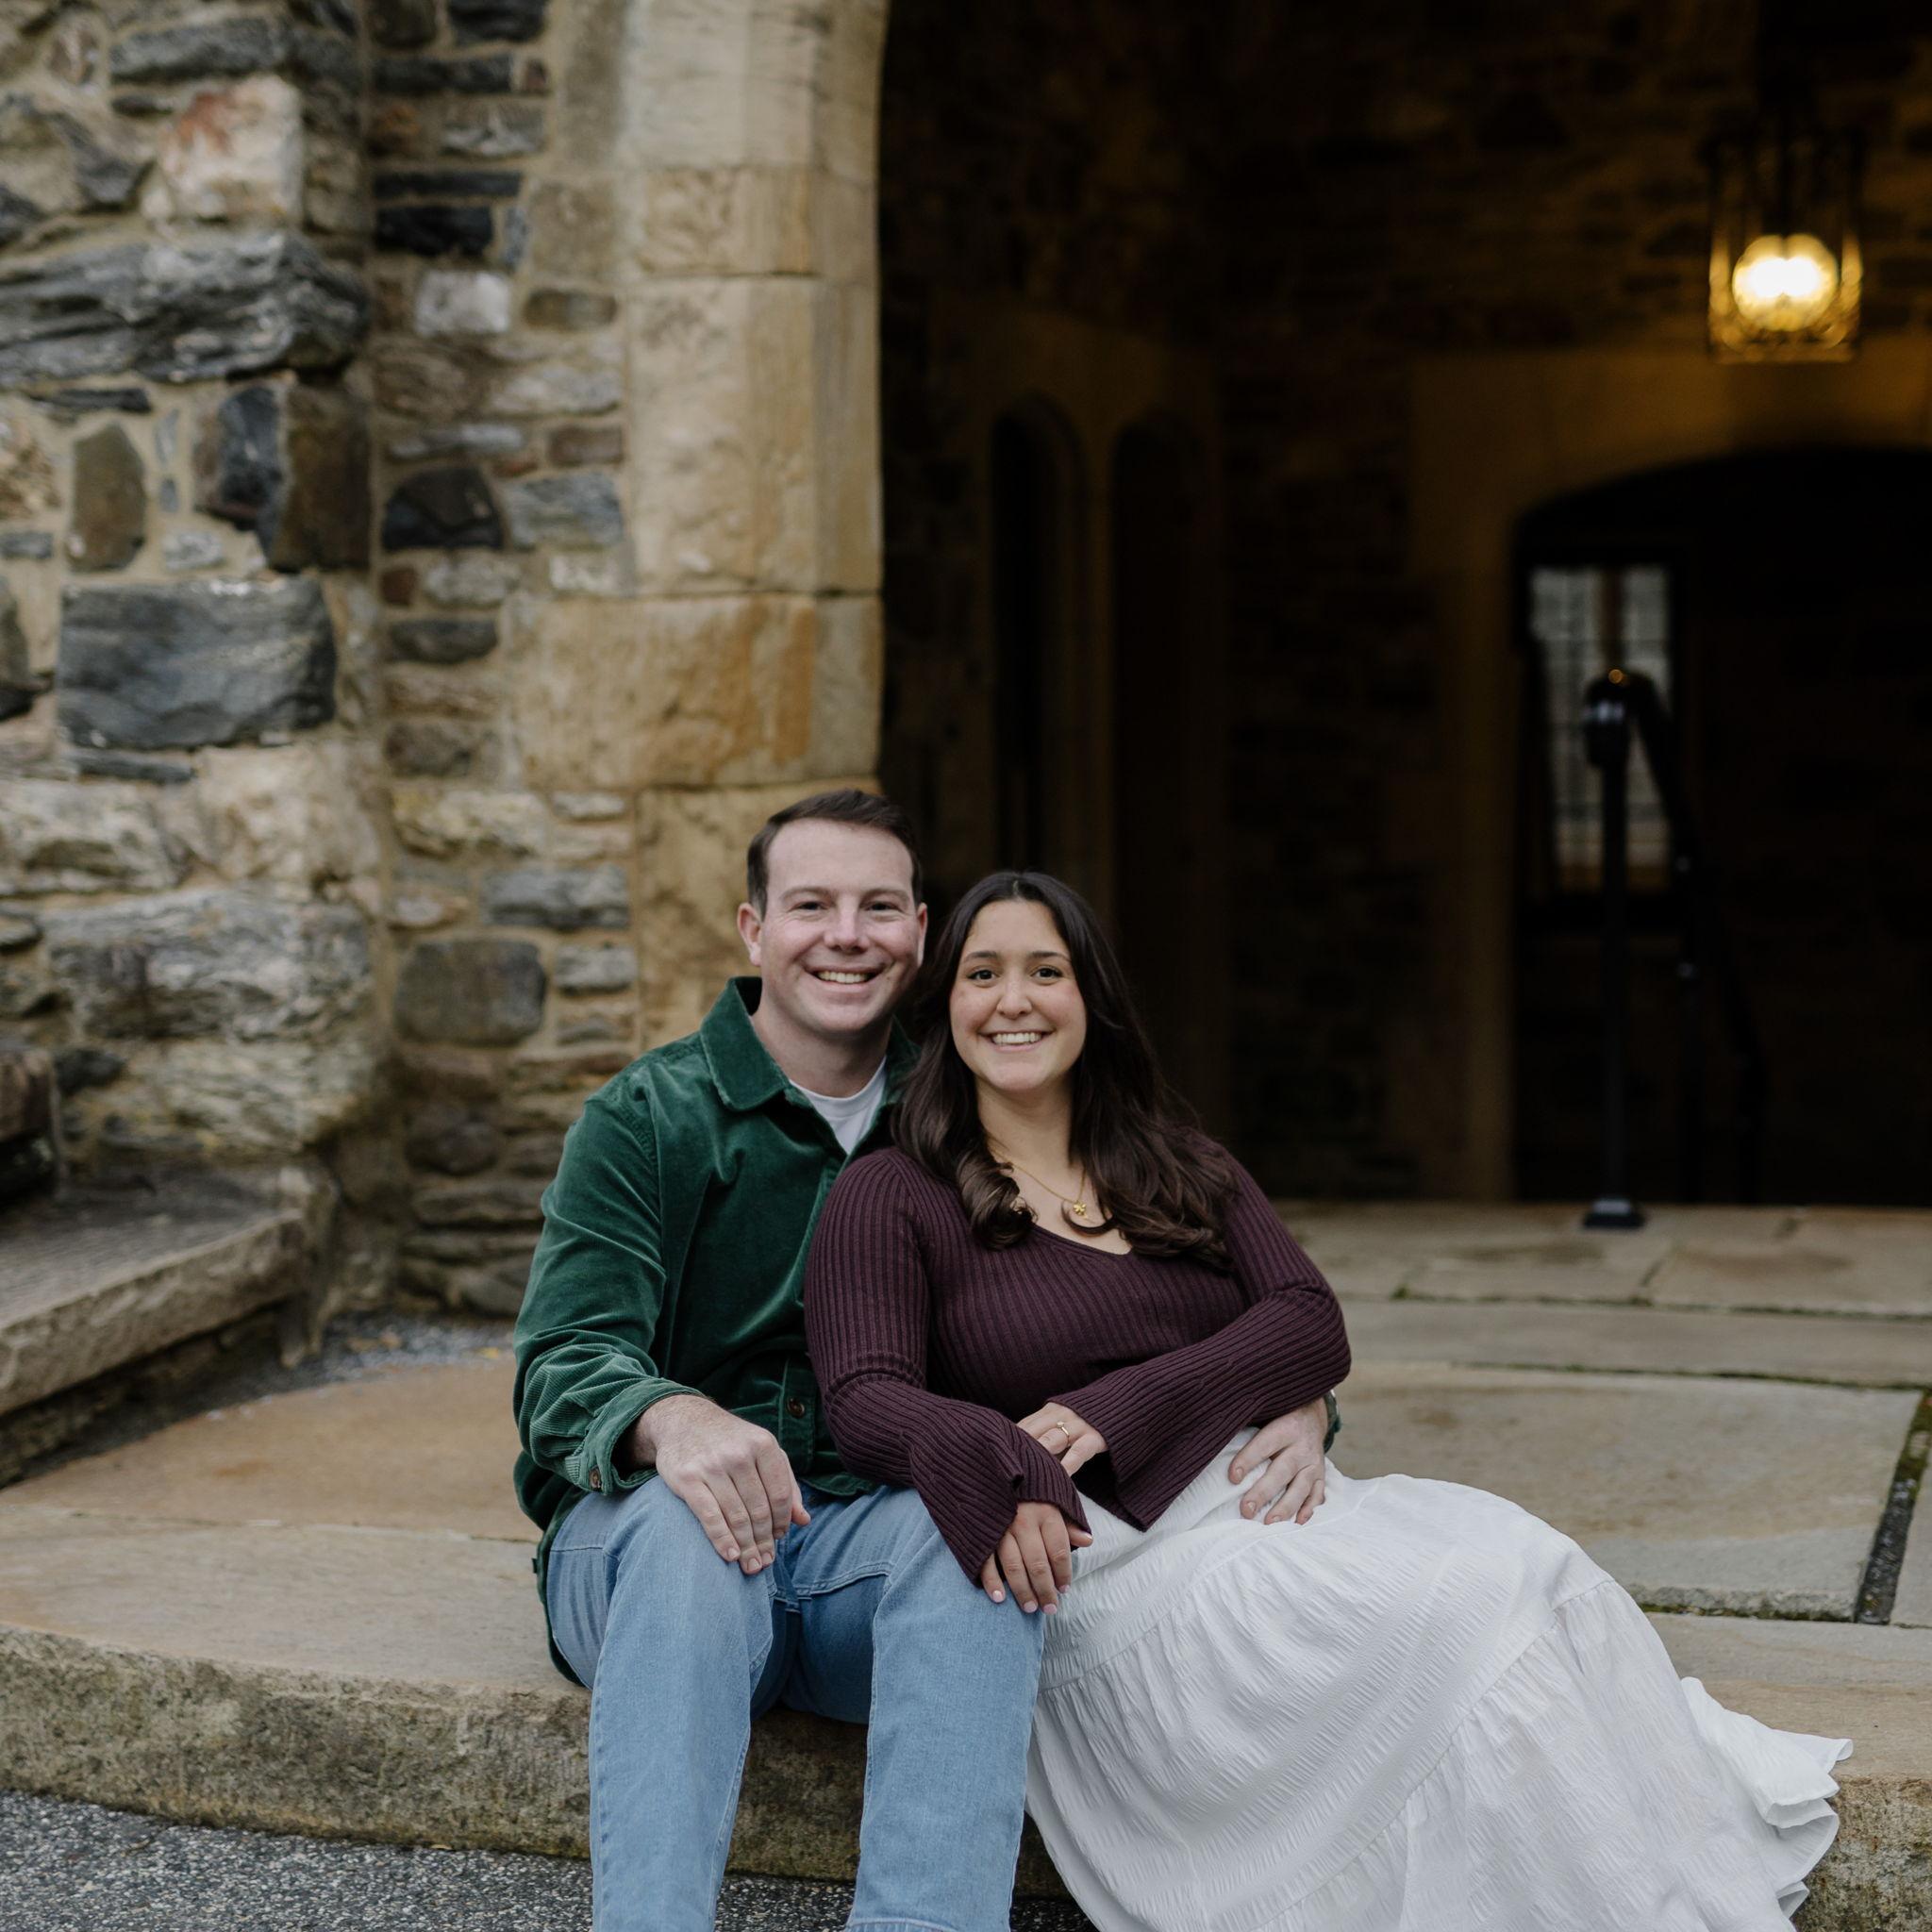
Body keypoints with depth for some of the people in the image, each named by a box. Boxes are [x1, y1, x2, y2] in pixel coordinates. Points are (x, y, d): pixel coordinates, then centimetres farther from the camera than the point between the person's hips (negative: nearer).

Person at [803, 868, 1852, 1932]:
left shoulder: (1182, 1168, 19)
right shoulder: (890, 1197, 4)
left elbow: (1313, 1325, 5)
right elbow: (866, 1402, -11)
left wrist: (1113, 1412, -13)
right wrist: (997, 1467, -35)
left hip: (1265, 1497, 5)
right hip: (1112, 1563, -5)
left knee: (1520, 1555, -24)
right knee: (1466, 1606, -27)